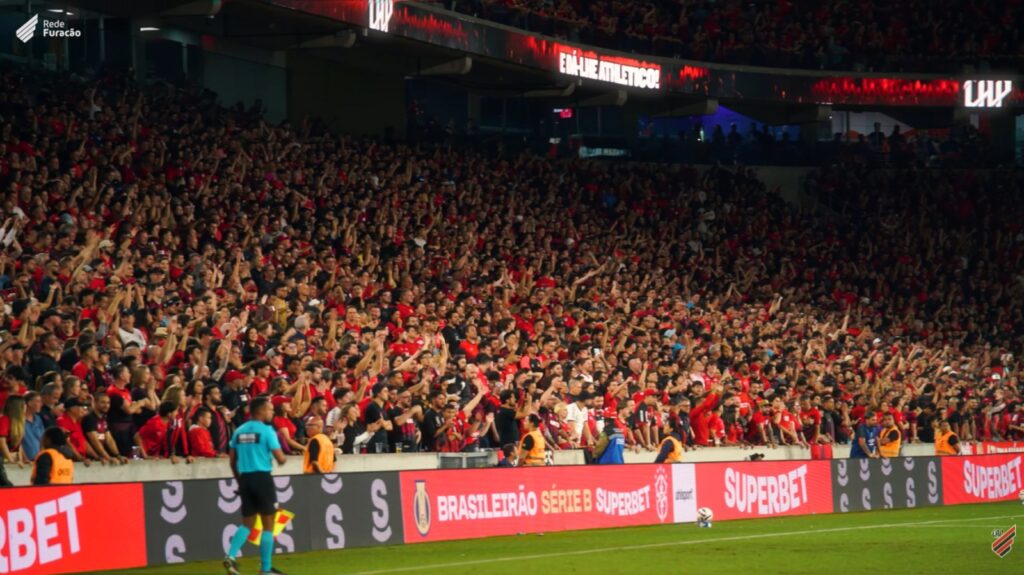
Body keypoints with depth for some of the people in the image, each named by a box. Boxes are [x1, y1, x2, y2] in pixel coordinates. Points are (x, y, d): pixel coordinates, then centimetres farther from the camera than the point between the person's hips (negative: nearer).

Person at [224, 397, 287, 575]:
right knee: (268, 524, 4)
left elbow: (233, 461, 11)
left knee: (247, 523, 15)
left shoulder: (239, 431, 9)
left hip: (245, 478, 6)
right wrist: (282, 456, 12)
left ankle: (231, 556, -6)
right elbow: (280, 459, -11)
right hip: (262, 478, -6)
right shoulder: (266, 430, -8)